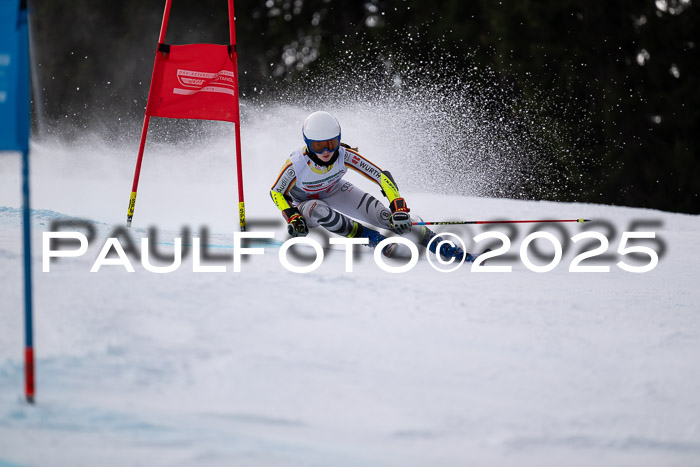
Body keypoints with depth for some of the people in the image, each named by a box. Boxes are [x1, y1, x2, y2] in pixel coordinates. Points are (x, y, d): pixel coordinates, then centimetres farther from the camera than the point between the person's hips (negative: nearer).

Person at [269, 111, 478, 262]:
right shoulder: (296, 165, -34)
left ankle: (445, 248, -19)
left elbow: (382, 177, -26)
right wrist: (292, 218, -31)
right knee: (318, 211, -40)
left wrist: (399, 208, -37)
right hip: (303, 204, -1)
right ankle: (372, 238, -26)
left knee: (381, 214, -20)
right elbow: (277, 193, -15)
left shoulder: (344, 156, -30)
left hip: (335, 191, 1)